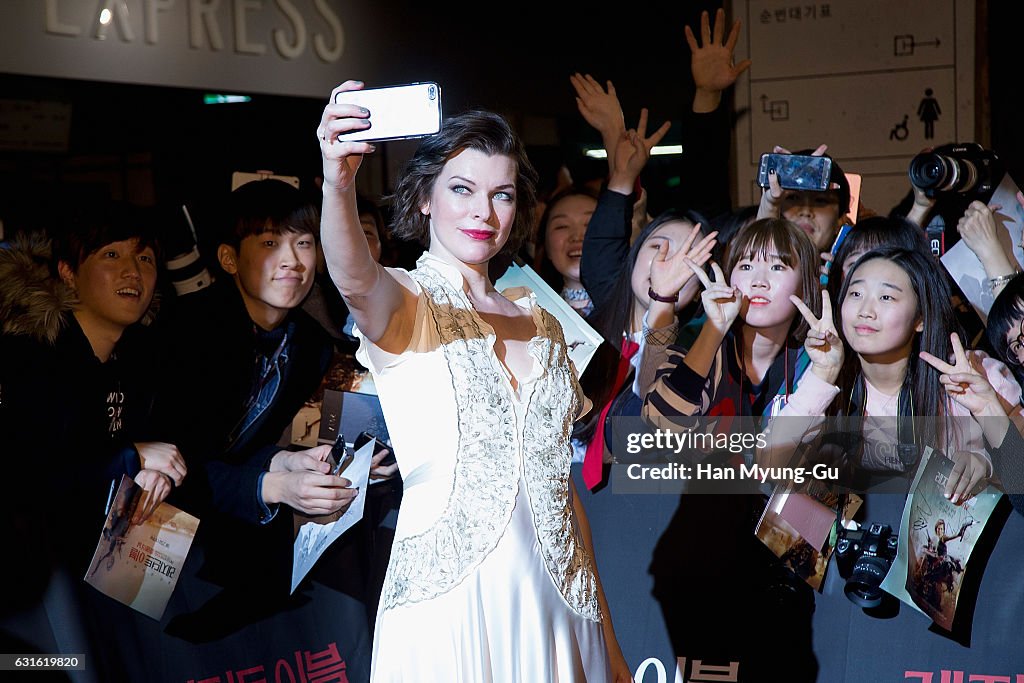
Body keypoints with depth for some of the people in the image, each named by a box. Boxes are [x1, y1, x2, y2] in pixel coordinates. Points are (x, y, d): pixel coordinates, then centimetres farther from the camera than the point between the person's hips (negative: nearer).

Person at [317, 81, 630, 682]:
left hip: (556, 608, 5)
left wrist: (607, 634, 13)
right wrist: (339, 184, -49)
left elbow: (561, 483, 14)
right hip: (448, 605, -5)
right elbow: (354, 277, -28)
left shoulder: (541, 325, 12)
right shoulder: (400, 305, -3)